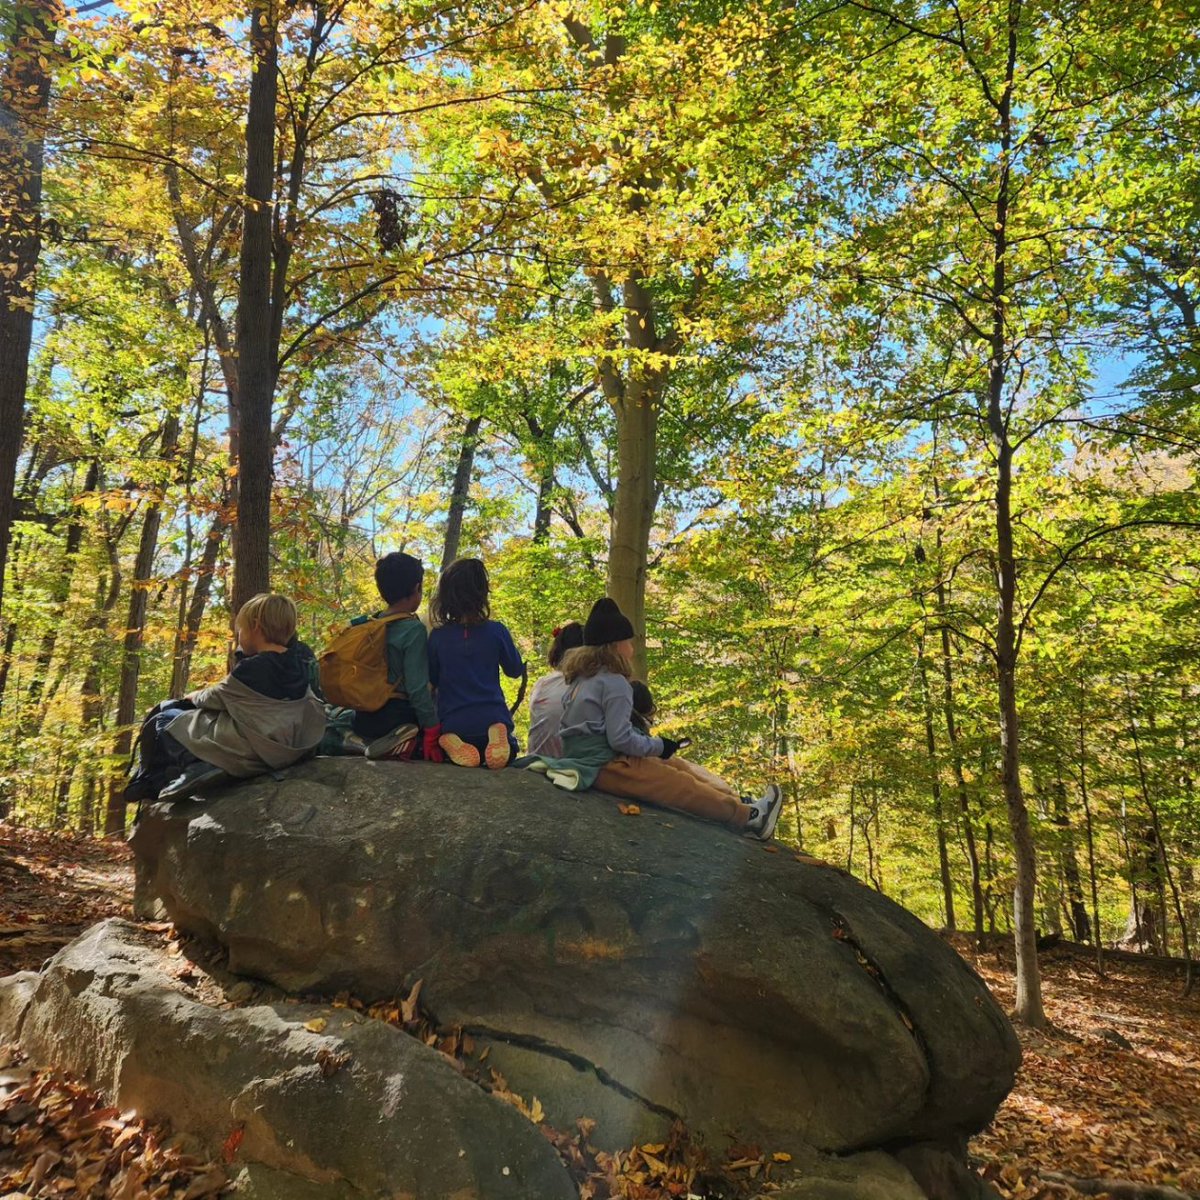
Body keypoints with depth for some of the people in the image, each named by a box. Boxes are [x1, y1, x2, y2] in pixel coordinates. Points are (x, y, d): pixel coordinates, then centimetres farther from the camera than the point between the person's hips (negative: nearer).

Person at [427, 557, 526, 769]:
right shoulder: (496, 632, -6)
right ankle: (497, 736, -14)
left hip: (452, 724, 1)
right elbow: (515, 671, 9)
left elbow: (432, 681, 10)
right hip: (492, 719, -1)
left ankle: (451, 742, -11)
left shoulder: (437, 636, -3)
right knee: (507, 755, 26)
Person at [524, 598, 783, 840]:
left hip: (587, 759, 9)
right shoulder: (615, 682, -16)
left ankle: (737, 803, 13)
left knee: (675, 766, 12)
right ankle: (748, 817, 3)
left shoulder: (582, 678, 12)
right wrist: (659, 746, -6)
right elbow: (620, 738, -20)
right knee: (683, 786, -3)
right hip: (607, 765, -9)